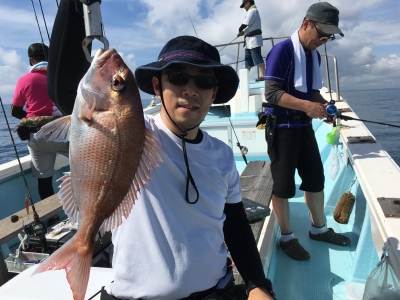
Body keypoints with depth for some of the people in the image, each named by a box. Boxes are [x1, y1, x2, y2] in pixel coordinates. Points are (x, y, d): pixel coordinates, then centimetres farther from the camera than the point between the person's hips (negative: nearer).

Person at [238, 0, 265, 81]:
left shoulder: (252, 11, -8)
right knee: (248, 59, 11)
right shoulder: (252, 11, 23)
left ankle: (262, 76, -10)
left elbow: (245, 23, -16)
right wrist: (243, 32, 5)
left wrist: (240, 30, 1)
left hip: (254, 39, -10)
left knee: (257, 58, -11)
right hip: (250, 40, 10)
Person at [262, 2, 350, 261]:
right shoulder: (282, 51, -13)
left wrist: (324, 104, -1)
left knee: (316, 179, 16)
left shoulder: (315, 55, 12)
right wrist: (307, 106, -27)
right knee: (283, 185, 3)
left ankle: (319, 229, 34)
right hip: (282, 128, -8)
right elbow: (272, 93, -20)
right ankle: (287, 238, 19)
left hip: (304, 125, 8)